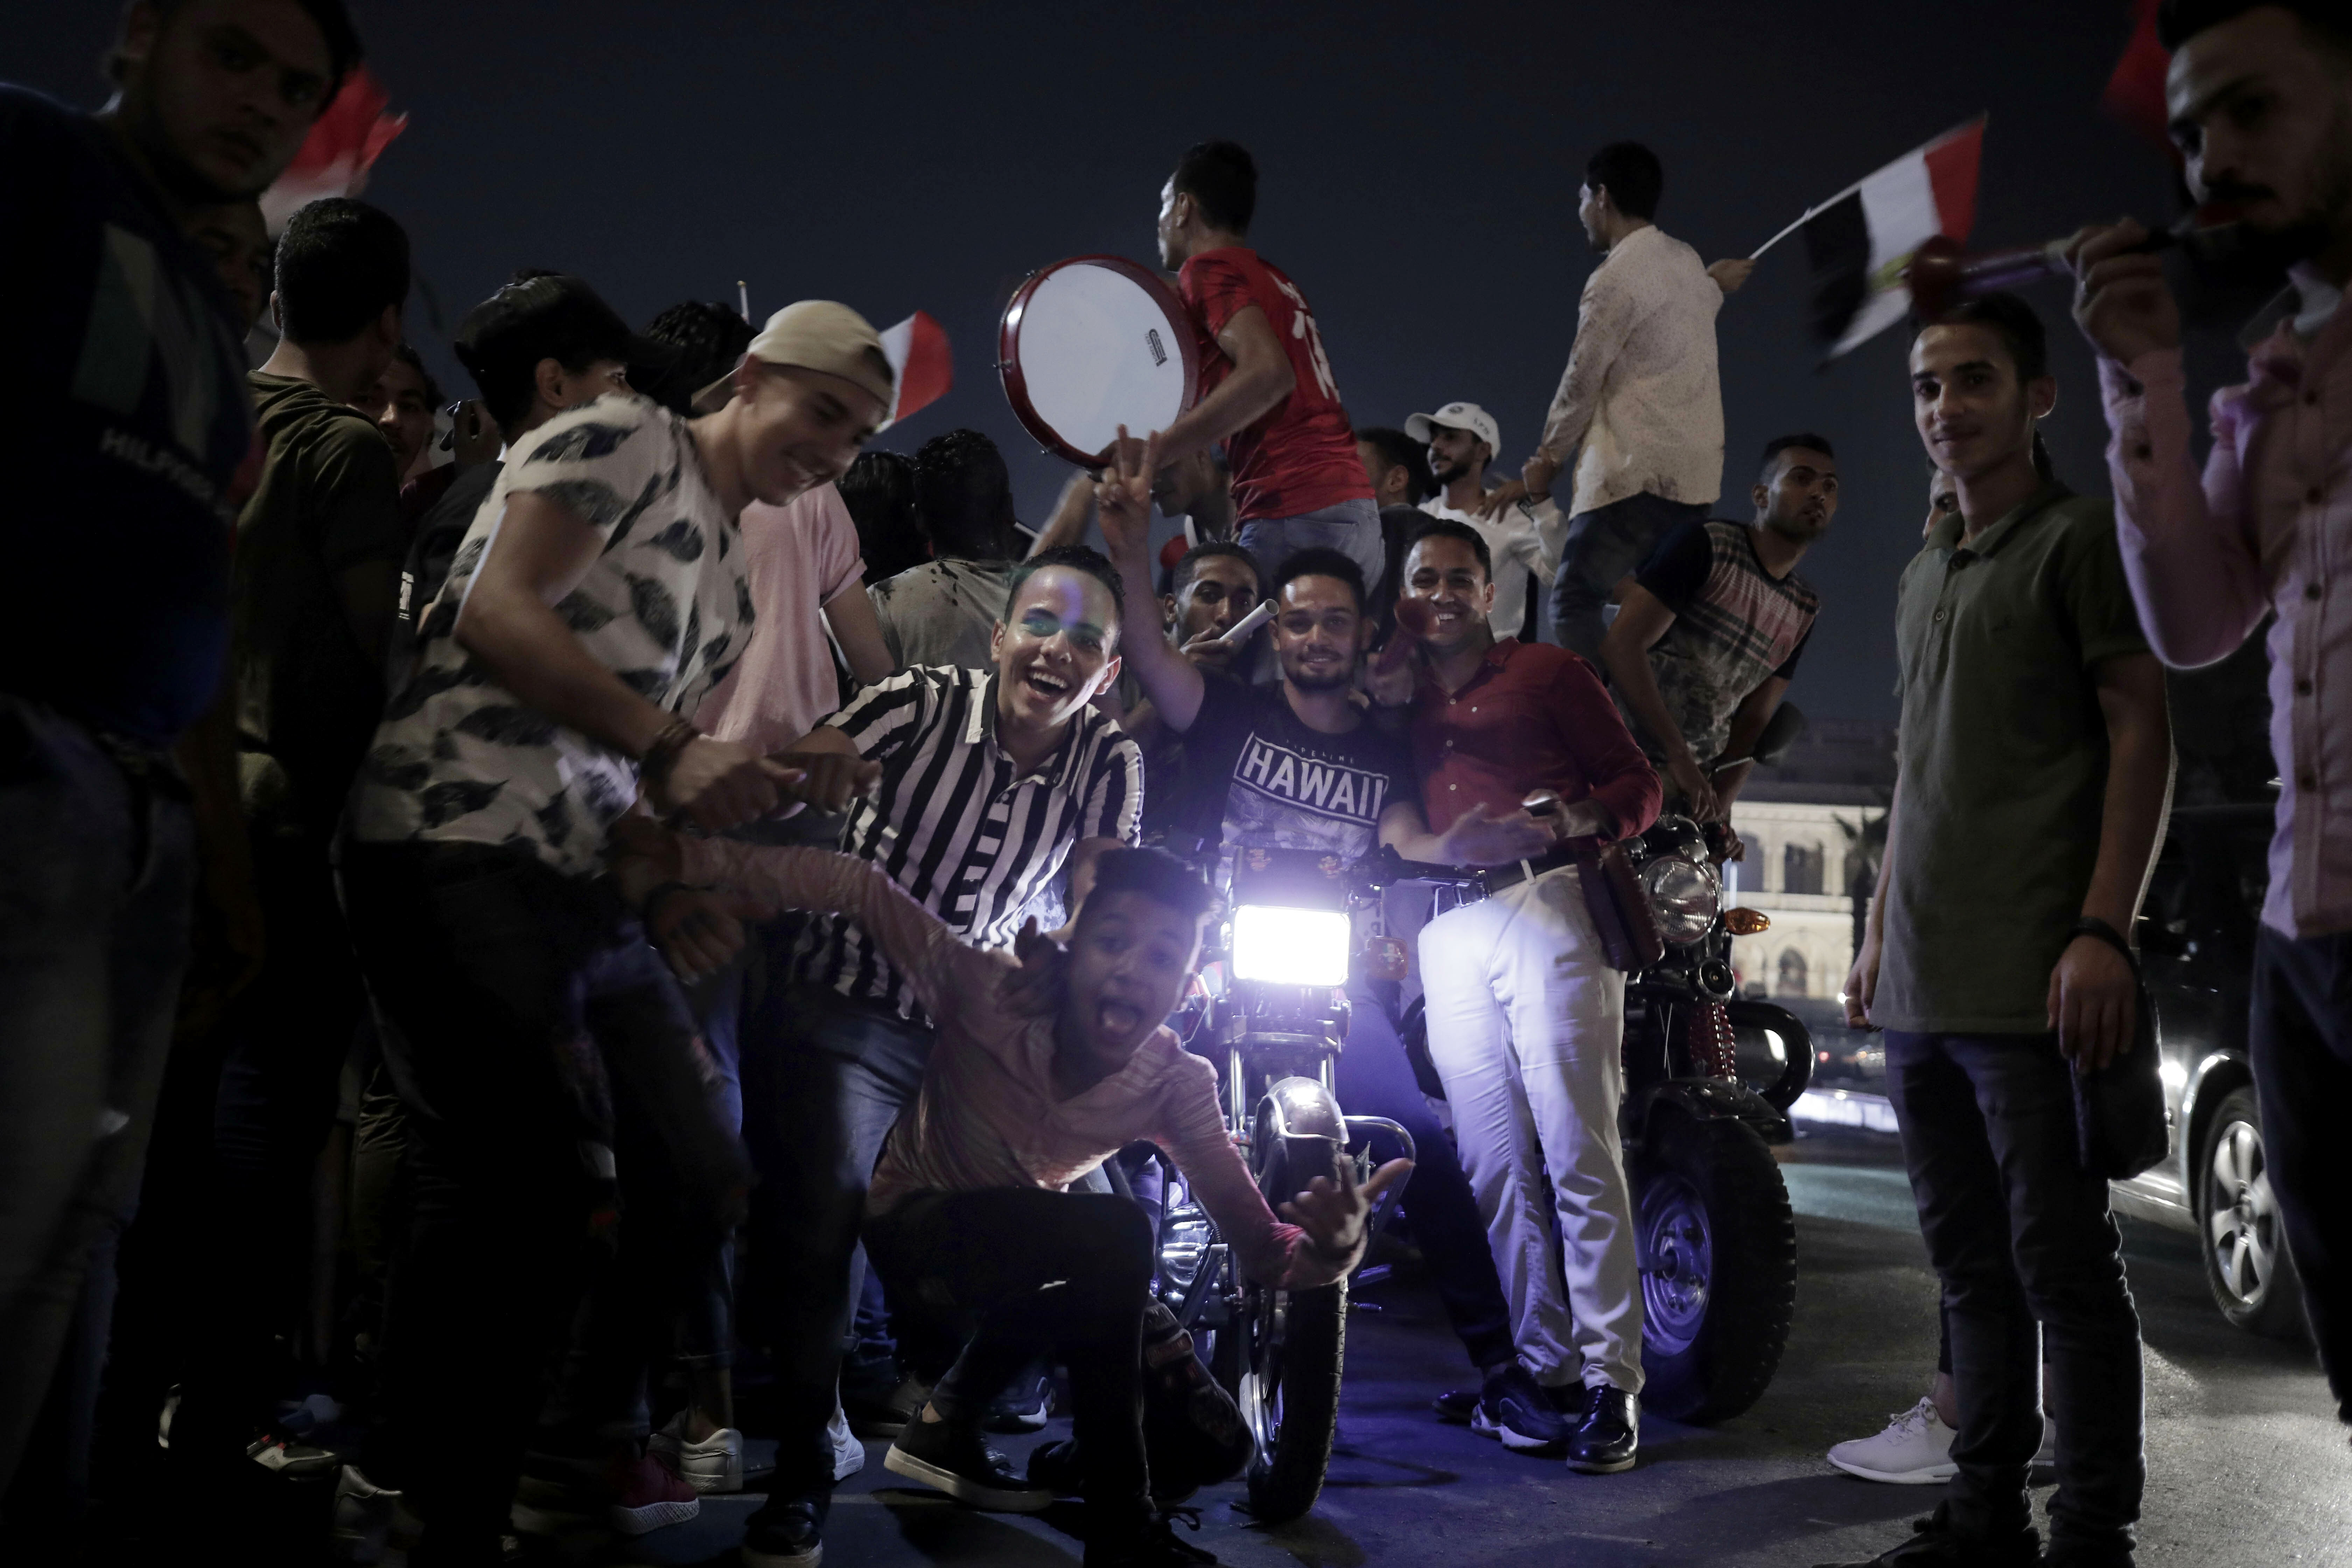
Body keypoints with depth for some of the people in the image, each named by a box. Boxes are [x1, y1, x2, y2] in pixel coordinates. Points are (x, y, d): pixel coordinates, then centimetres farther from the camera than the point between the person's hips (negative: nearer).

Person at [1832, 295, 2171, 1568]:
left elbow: (2141, 734, -8)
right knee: (1972, 1267, 11)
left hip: (2031, 985, -7)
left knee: (2061, 1264, -4)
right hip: (1919, 988, 7)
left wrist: (2103, 930, -16)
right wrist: (1879, 934, 19)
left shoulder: (2079, 538, -1)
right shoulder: (1923, 578, 21)